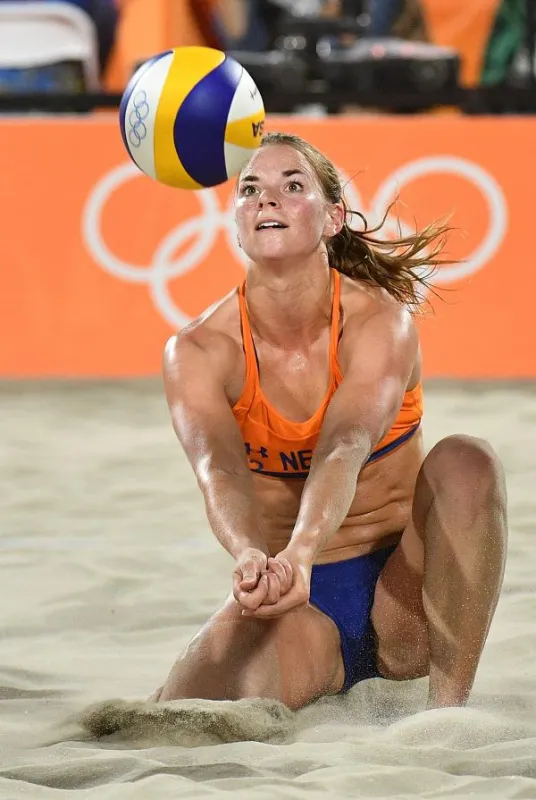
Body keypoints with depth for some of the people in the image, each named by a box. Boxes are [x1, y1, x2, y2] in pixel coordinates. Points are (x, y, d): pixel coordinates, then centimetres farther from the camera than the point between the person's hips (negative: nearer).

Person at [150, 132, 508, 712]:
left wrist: (299, 553, -56)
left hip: (402, 599, 0)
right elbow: (218, 468, -31)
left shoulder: (382, 321, -16)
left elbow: (345, 450, -34)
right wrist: (251, 557, -55)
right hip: (301, 608, 0)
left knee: (465, 461, -31)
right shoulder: (197, 352, -12)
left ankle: (449, 704, -24)